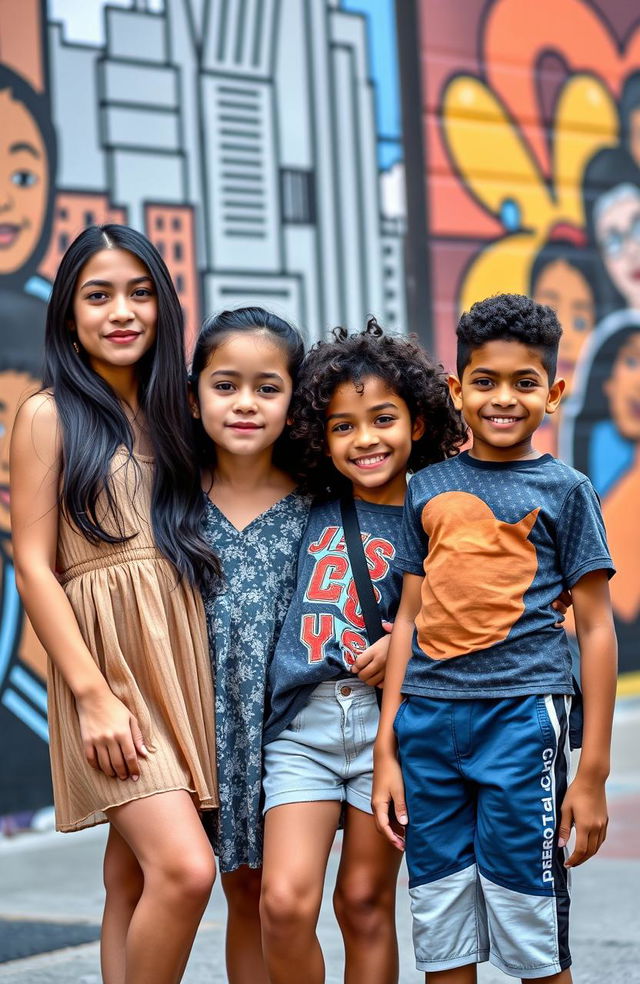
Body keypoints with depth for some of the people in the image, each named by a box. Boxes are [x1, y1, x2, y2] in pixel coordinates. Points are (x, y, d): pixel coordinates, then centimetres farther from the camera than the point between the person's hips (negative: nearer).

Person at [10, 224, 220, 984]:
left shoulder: (167, 412, 15)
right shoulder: (49, 414, -1)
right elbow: (32, 566, -6)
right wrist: (92, 693, -15)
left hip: (179, 658, 5)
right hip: (109, 663, -5)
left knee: (133, 879, 8)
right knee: (185, 869, -19)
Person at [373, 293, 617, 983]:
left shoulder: (564, 489, 2)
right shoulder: (427, 488, 12)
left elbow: (595, 630, 0)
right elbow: (410, 619, 13)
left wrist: (592, 773, -4)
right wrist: (386, 748, 8)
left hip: (520, 716, -3)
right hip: (427, 719, 4)